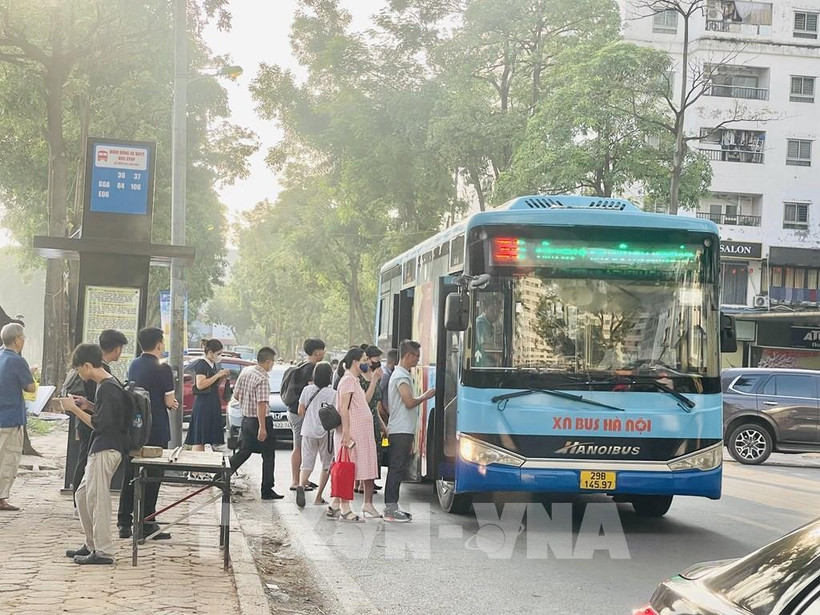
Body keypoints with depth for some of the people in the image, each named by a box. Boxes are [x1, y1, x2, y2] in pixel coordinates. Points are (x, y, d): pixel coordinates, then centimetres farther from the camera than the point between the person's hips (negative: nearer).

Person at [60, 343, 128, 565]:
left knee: (97, 498, -8)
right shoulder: (110, 384, 14)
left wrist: (74, 408, -14)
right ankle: (92, 544, 25)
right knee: (83, 495, 16)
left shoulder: (107, 388, -17)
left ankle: (103, 552, -4)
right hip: (101, 448, 11)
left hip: (106, 449, -11)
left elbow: (99, 423, -20)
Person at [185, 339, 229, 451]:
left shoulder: (214, 365, 16)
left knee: (207, 437, 9)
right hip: (203, 403, -9)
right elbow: (200, 385, -22)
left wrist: (222, 378, 6)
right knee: (199, 439, -10)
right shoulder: (201, 365, -11)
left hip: (213, 403, 9)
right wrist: (217, 375, -17)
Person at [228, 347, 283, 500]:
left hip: (246, 418, 8)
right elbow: (261, 404, -26)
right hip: (260, 420, -8)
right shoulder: (262, 379, -21)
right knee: (268, 456, 5)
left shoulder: (245, 371, 4)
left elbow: (236, 395, 11)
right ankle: (267, 490, 9)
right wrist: (262, 428, -27)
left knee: (244, 451, 18)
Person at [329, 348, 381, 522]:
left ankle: (335, 506, 15)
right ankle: (345, 510, -6)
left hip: (362, 433, 10)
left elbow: (365, 400, 24)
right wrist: (346, 433, -23)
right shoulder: (348, 380, -11)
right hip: (352, 434, -10)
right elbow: (344, 408, -17)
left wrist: (374, 380, 20)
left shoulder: (354, 380, 20)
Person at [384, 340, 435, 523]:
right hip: (401, 430, -10)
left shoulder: (403, 375, 20)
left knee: (398, 469, 10)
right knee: (397, 468, -9)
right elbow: (409, 402, -21)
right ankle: (391, 509, -8)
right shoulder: (401, 376, -12)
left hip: (403, 430, 10)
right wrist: (425, 396, -1)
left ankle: (392, 507, 13)